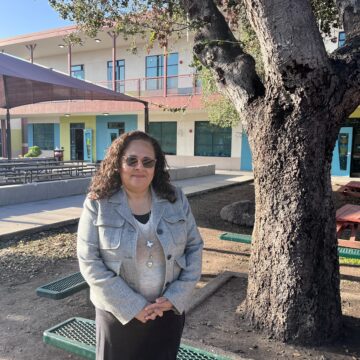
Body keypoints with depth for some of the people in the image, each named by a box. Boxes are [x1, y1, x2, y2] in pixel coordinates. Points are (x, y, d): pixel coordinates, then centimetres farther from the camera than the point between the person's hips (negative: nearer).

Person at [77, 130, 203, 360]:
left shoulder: (176, 199, -4)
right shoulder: (98, 203, -11)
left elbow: (194, 247, 0)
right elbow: (89, 261, -13)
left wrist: (176, 297, -9)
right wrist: (131, 306, -16)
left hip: (169, 310, 3)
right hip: (118, 312, -2)